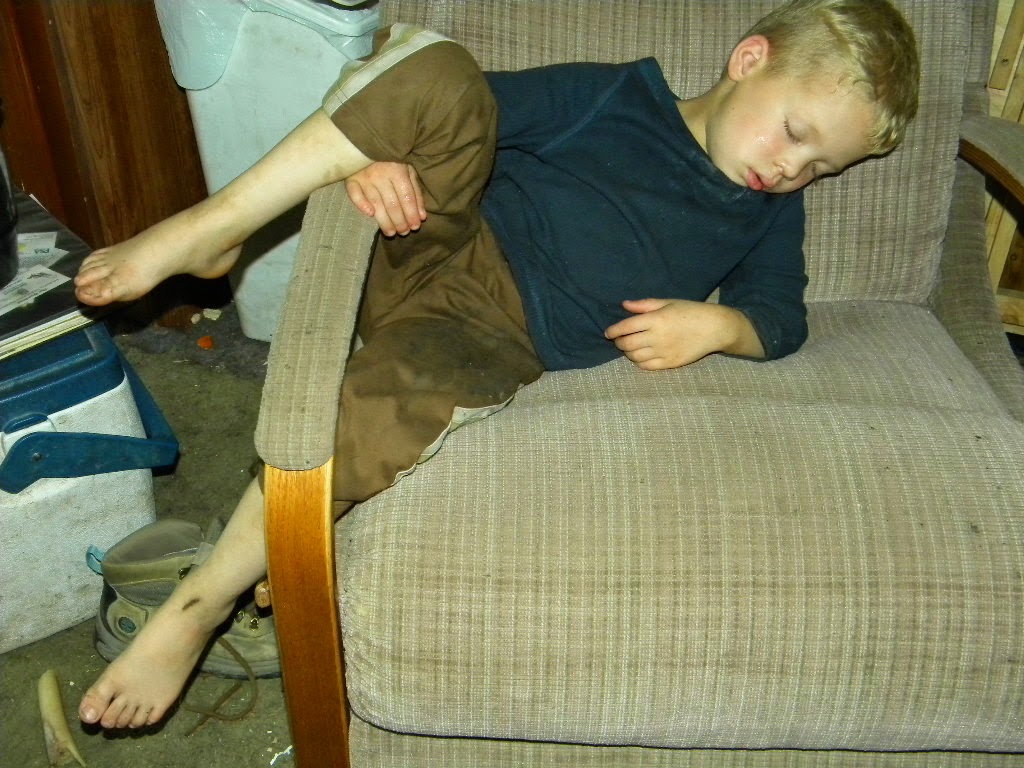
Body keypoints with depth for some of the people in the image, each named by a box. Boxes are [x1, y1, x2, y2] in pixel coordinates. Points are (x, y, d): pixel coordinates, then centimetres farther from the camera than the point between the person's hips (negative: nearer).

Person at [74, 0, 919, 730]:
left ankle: (202, 598, -19)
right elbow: (468, 105, 4)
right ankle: (206, 232, -21)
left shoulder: (769, 211, 14)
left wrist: (716, 324, -9)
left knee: (417, 392, -37)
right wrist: (376, 154, -15)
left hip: (492, 344, 0)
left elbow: (781, 317, 13)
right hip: (439, 248, 1)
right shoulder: (610, 95, 5)